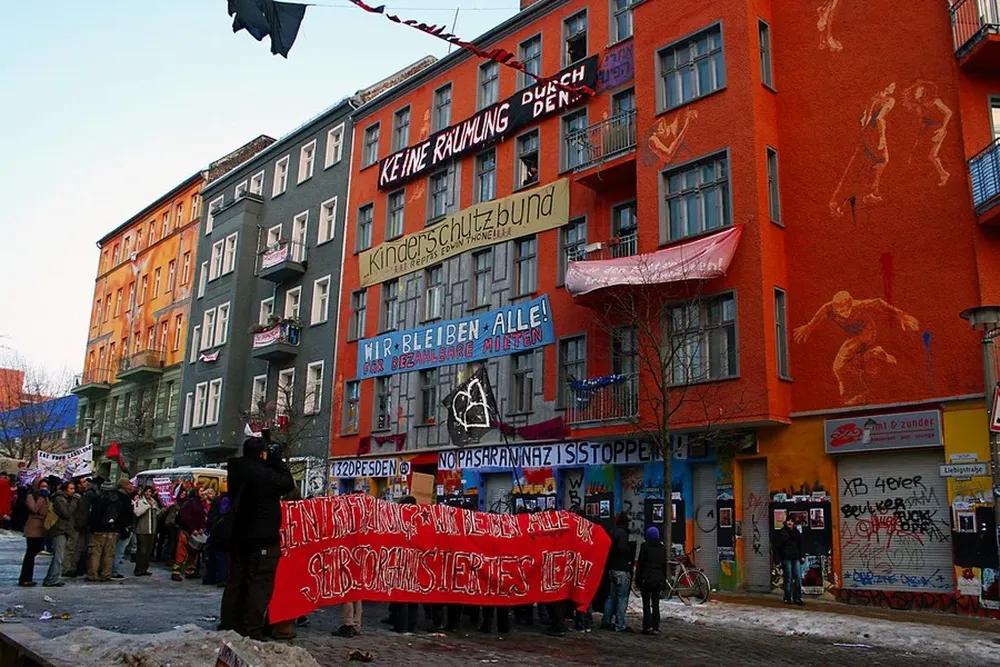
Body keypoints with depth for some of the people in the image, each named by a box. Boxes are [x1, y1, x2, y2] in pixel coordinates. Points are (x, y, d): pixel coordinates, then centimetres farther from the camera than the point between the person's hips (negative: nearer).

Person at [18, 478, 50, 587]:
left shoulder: (45, 497, 18)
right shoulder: (30, 497, -4)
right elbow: (34, 509, -20)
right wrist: (41, 497, -15)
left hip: (42, 529, 7)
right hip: (33, 529, -7)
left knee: (32, 553, 10)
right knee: (30, 553, -8)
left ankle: (27, 578, 15)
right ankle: (24, 579, -4)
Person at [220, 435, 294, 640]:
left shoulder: (237, 471, 6)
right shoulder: (264, 474, -18)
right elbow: (288, 484, -7)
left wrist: (272, 461, 8)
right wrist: (277, 459, -2)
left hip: (239, 538, 8)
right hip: (263, 540, -8)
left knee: (236, 583, 15)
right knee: (260, 586, -4)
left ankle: (227, 627, 22)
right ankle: (252, 633, -4)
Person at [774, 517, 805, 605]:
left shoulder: (797, 532, 14)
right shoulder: (782, 533, 0)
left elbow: (800, 545, 22)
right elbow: (777, 547, -1)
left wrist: (802, 556, 12)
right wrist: (779, 559, -6)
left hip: (796, 558, 4)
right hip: (786, 559, -4)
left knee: (798, 578, 0)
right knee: (788, 579, -1)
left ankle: (797, 598, 9)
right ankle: (787, 598, 8)